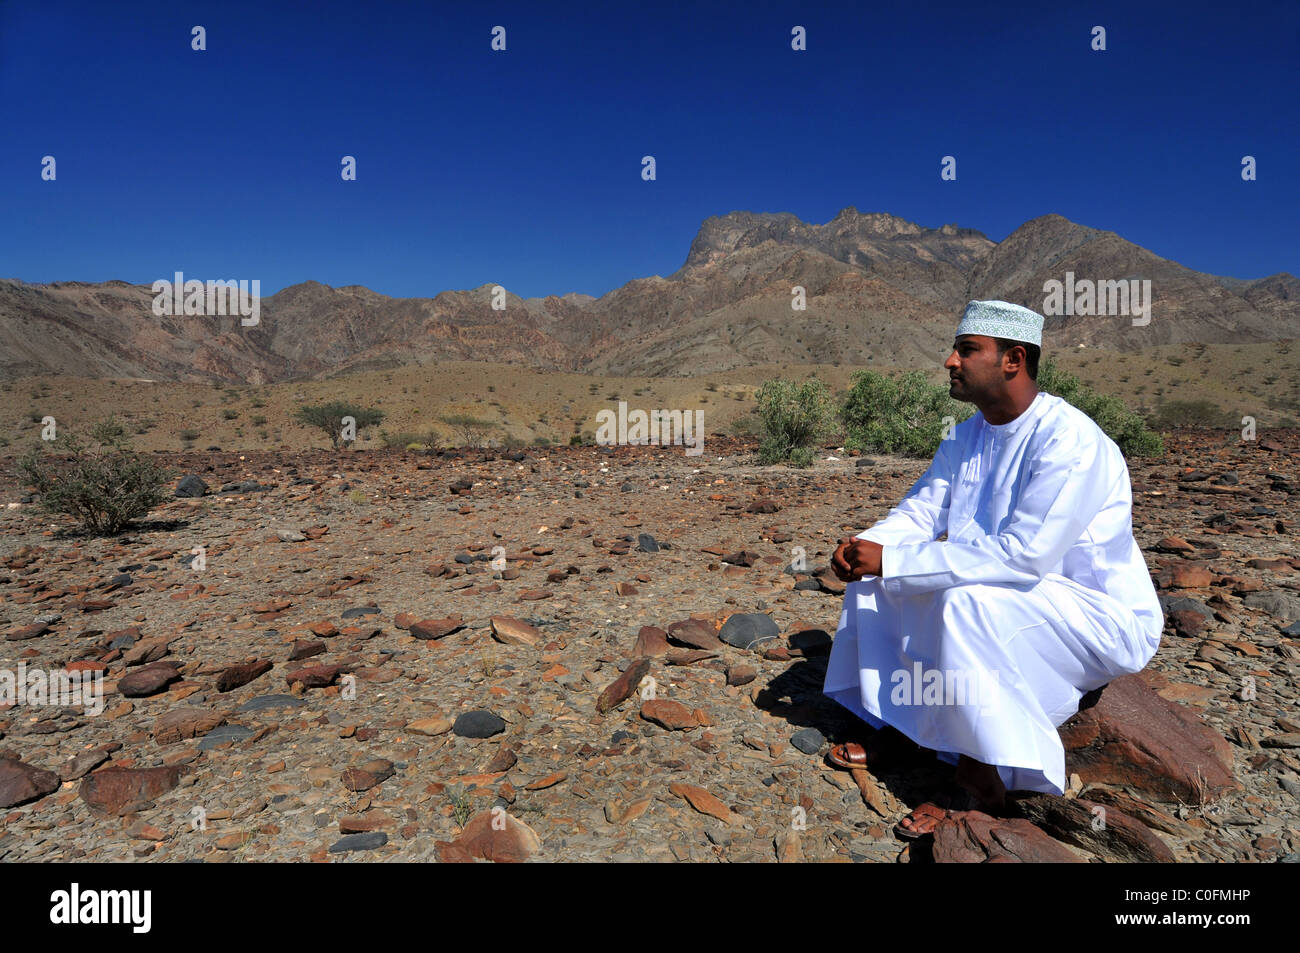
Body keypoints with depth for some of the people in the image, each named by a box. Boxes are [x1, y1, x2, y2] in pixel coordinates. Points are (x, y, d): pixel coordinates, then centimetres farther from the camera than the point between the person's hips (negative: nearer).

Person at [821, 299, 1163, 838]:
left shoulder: (1070, 440, -25)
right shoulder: (965, 438, 2)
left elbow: (1024, 556, -34)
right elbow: (919, 511, 3)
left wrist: (891, 560, -34)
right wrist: (863, 546, -19)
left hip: (1104, 619, -8)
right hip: (1005, 596, 8)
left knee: (965, 603, -36)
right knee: (873, 577, -2)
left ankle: (984, 791, -18)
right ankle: (887, 727, 6)